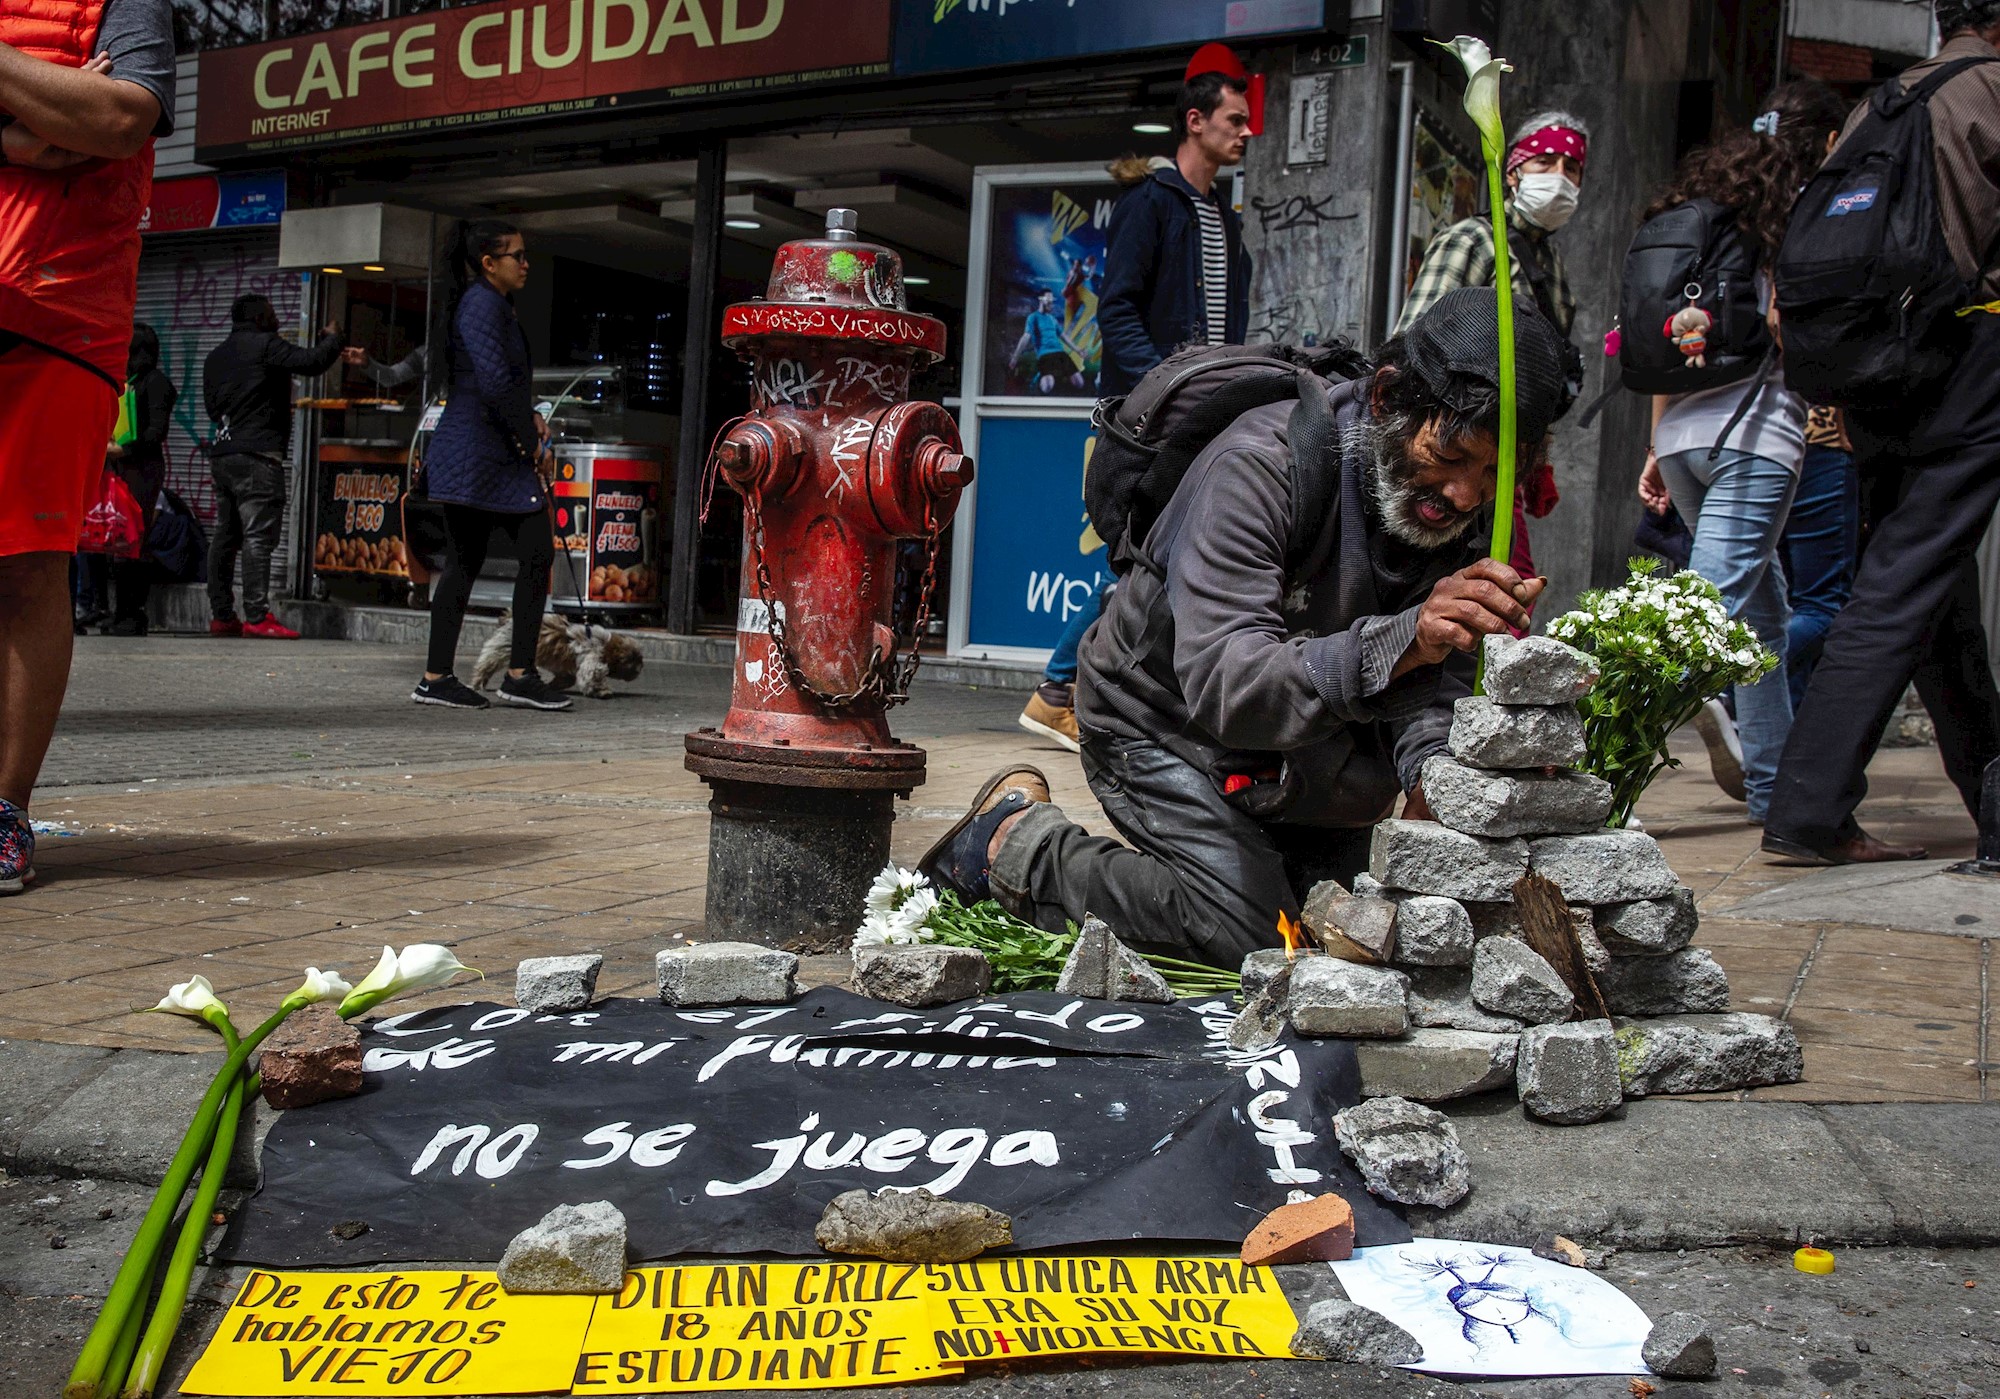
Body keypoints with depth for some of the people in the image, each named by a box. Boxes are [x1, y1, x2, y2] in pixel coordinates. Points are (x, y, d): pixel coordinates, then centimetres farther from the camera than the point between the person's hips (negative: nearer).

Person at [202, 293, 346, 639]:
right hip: (257, 456, -8)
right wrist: (331, 338, 5)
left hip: (221, 454, 8)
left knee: (226, 536, 9)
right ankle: (257, 616, -17)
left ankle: (221, 615, 10)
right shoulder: (265, 345, -5)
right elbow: (313, 361, -14)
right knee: (258, 536, -11)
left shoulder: (216, 356, 20)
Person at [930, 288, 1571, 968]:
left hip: (1300, 744, 7)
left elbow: (1434, 686, -13)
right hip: (1165, 726, -7)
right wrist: (1403, 639, -57)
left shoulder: (1466, 509, -12)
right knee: (1251, 932, -21)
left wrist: (1431, 776, -36)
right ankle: (1019, 842, -1)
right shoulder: (1260, 464, -34)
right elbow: (1223, 685, -45)